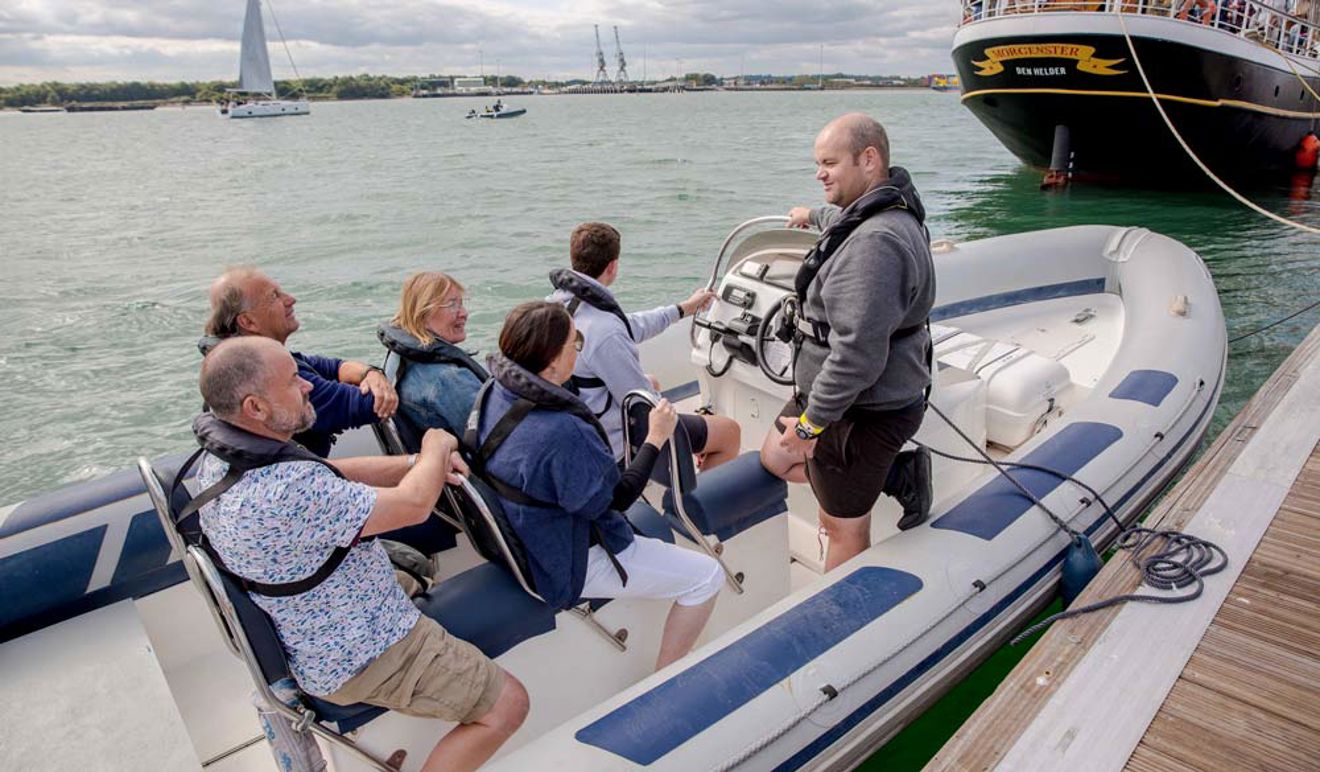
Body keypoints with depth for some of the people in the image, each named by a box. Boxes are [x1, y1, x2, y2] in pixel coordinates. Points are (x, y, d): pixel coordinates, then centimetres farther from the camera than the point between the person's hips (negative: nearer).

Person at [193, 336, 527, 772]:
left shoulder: (220, 455, -7)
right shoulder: (288, 491, -37)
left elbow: (331, 474, 4)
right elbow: (413, 505, -27)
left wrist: (418, 463, -7)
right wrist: (435, 451, -7)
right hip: (357, 659, -9)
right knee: (508, 705, -5)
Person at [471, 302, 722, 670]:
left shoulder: (493, 393, -8)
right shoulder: (561, 432, -37)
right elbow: (616, 499, -23)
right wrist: (655, 439, -14)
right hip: (571, 565, -9)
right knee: (706, 576, 0)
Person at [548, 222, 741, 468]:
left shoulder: (559, 300, -5)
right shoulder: (604, 332, -34)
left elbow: (628, 328, 9)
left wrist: (683, 308, 18)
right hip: (616, 442, -9)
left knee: (652, 383, 37)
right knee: (730, 431, 2)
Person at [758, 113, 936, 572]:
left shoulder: (876, 243, -29)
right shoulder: (883, 213, 5)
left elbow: (857, 353, -33)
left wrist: (811, 422, -23)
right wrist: (815, 217, 51)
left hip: (860, 412, -10)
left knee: (843, 531, 6)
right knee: (774, 458, 26)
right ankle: (898, 475, 23)